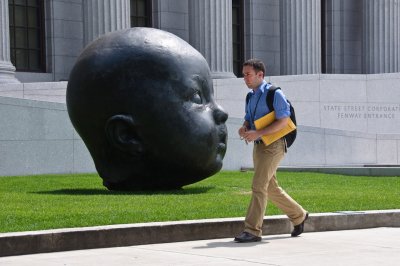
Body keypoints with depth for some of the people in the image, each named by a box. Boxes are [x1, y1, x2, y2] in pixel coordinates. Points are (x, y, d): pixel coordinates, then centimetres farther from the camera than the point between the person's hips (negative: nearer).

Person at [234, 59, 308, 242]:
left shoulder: (274, 94, -12)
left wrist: (258, 133, -24)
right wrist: (244, 129, -2)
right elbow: (248, 119, 23)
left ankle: (253, 230, -14)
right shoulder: (251, 97, 13)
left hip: (273, 145, -9)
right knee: (270, 189, 15)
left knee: (258, 186, -15)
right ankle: (298, 216, 32)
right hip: (259, 145, 9)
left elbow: (283, 121, -17)